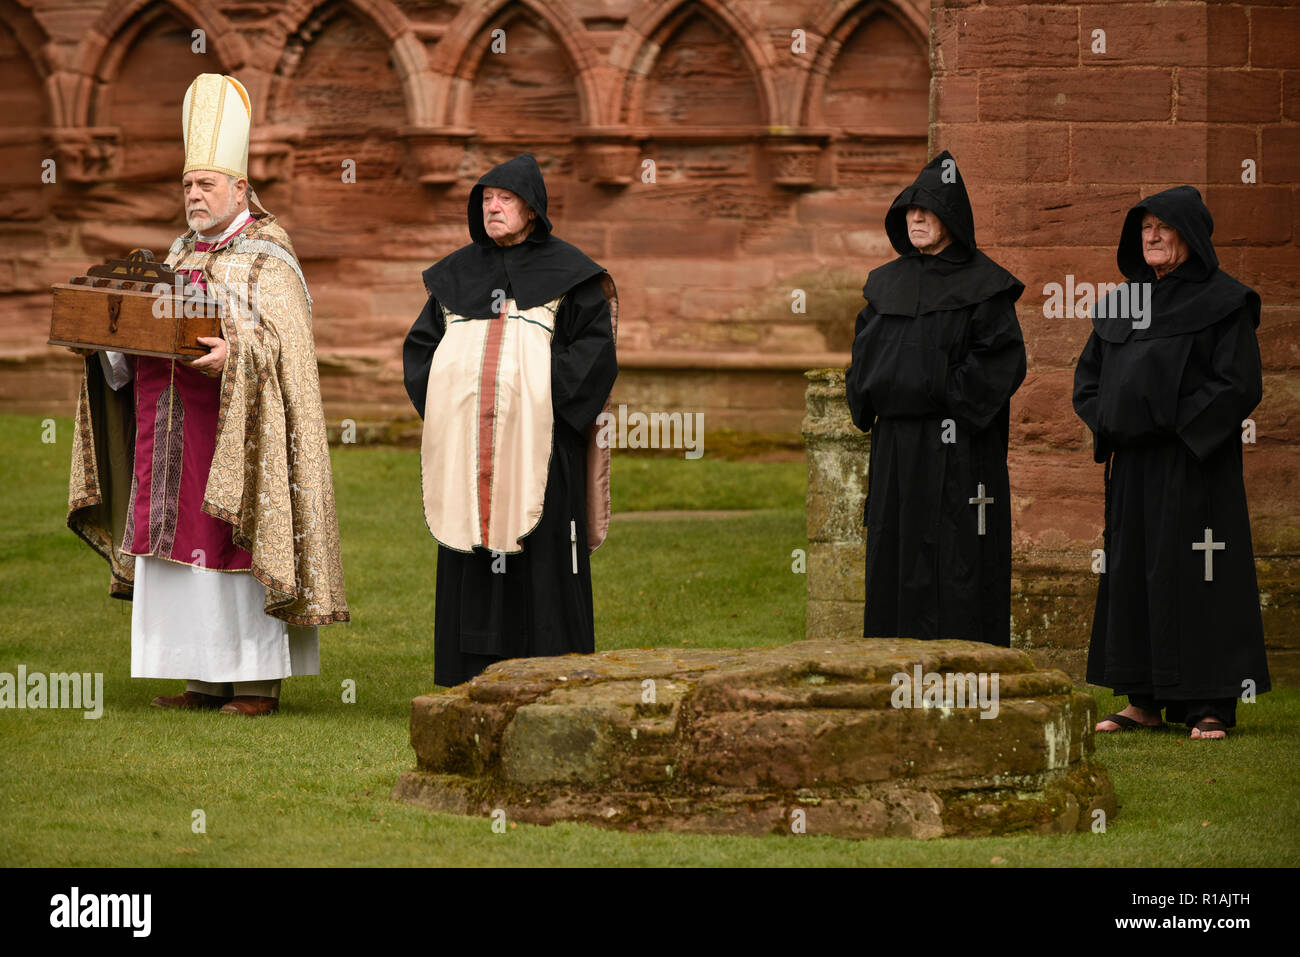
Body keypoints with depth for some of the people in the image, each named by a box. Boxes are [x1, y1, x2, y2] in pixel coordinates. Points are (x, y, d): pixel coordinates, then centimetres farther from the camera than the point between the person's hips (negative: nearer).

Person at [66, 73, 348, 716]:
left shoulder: (268, 261, -6)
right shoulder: (183, 253, 17)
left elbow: (283, 344, -16)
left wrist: (234, 357, -32)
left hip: (235, 427, -7)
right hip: (173, 433, 7)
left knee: (235, 544, -7)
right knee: (182, 545, 5)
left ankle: (258, 682, -4)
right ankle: (205, 680, 10)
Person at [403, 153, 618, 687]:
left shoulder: (567, 272, 1)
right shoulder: (457, 274, 14)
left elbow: (597, 347, -5)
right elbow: (420, 346, 17)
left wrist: (546, 400, -13)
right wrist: (443, 407, 1)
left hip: (536, 439, -4)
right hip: (468, 439, 4)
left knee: (541, 556, -5)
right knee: (470, 563, 3)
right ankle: (475, 679, 6)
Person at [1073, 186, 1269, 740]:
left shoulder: (1224, 302, -5)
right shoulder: (1123, 303, 14)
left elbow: (1240, 384, -12)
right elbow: (1088, 376, 19)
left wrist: (1178, 424, -16)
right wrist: (1108, 424, 2)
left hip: (1193, 463, -7)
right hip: (1133, 461, 7)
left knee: (1194, 576, -7)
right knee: (1131, 571, 6)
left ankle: (1210, 707, -3)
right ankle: (1145, 700, 12)